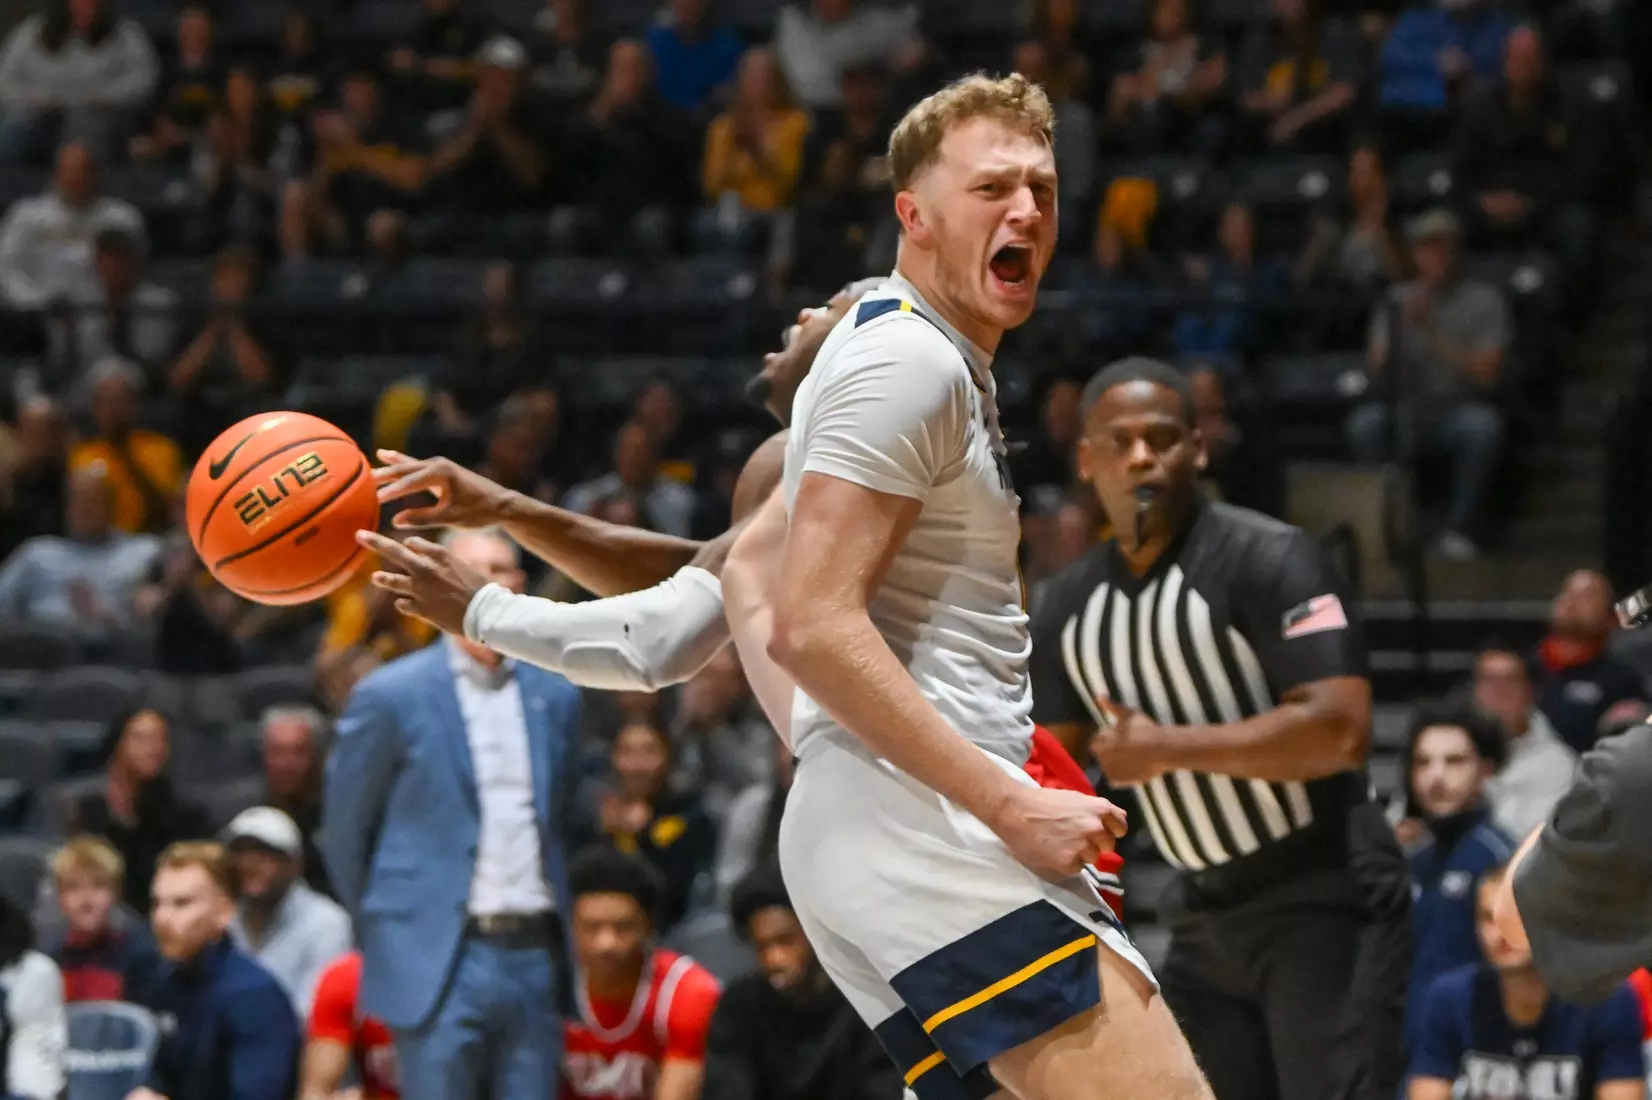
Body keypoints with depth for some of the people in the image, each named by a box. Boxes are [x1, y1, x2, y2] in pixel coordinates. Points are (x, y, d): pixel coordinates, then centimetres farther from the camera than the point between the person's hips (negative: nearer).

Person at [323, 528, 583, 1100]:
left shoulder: (554, 695, 11)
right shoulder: (391, 697, -2)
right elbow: (344, 828, 5)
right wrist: (382, 929, 9)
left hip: (534, 960, 4)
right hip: (441, 964, -4)